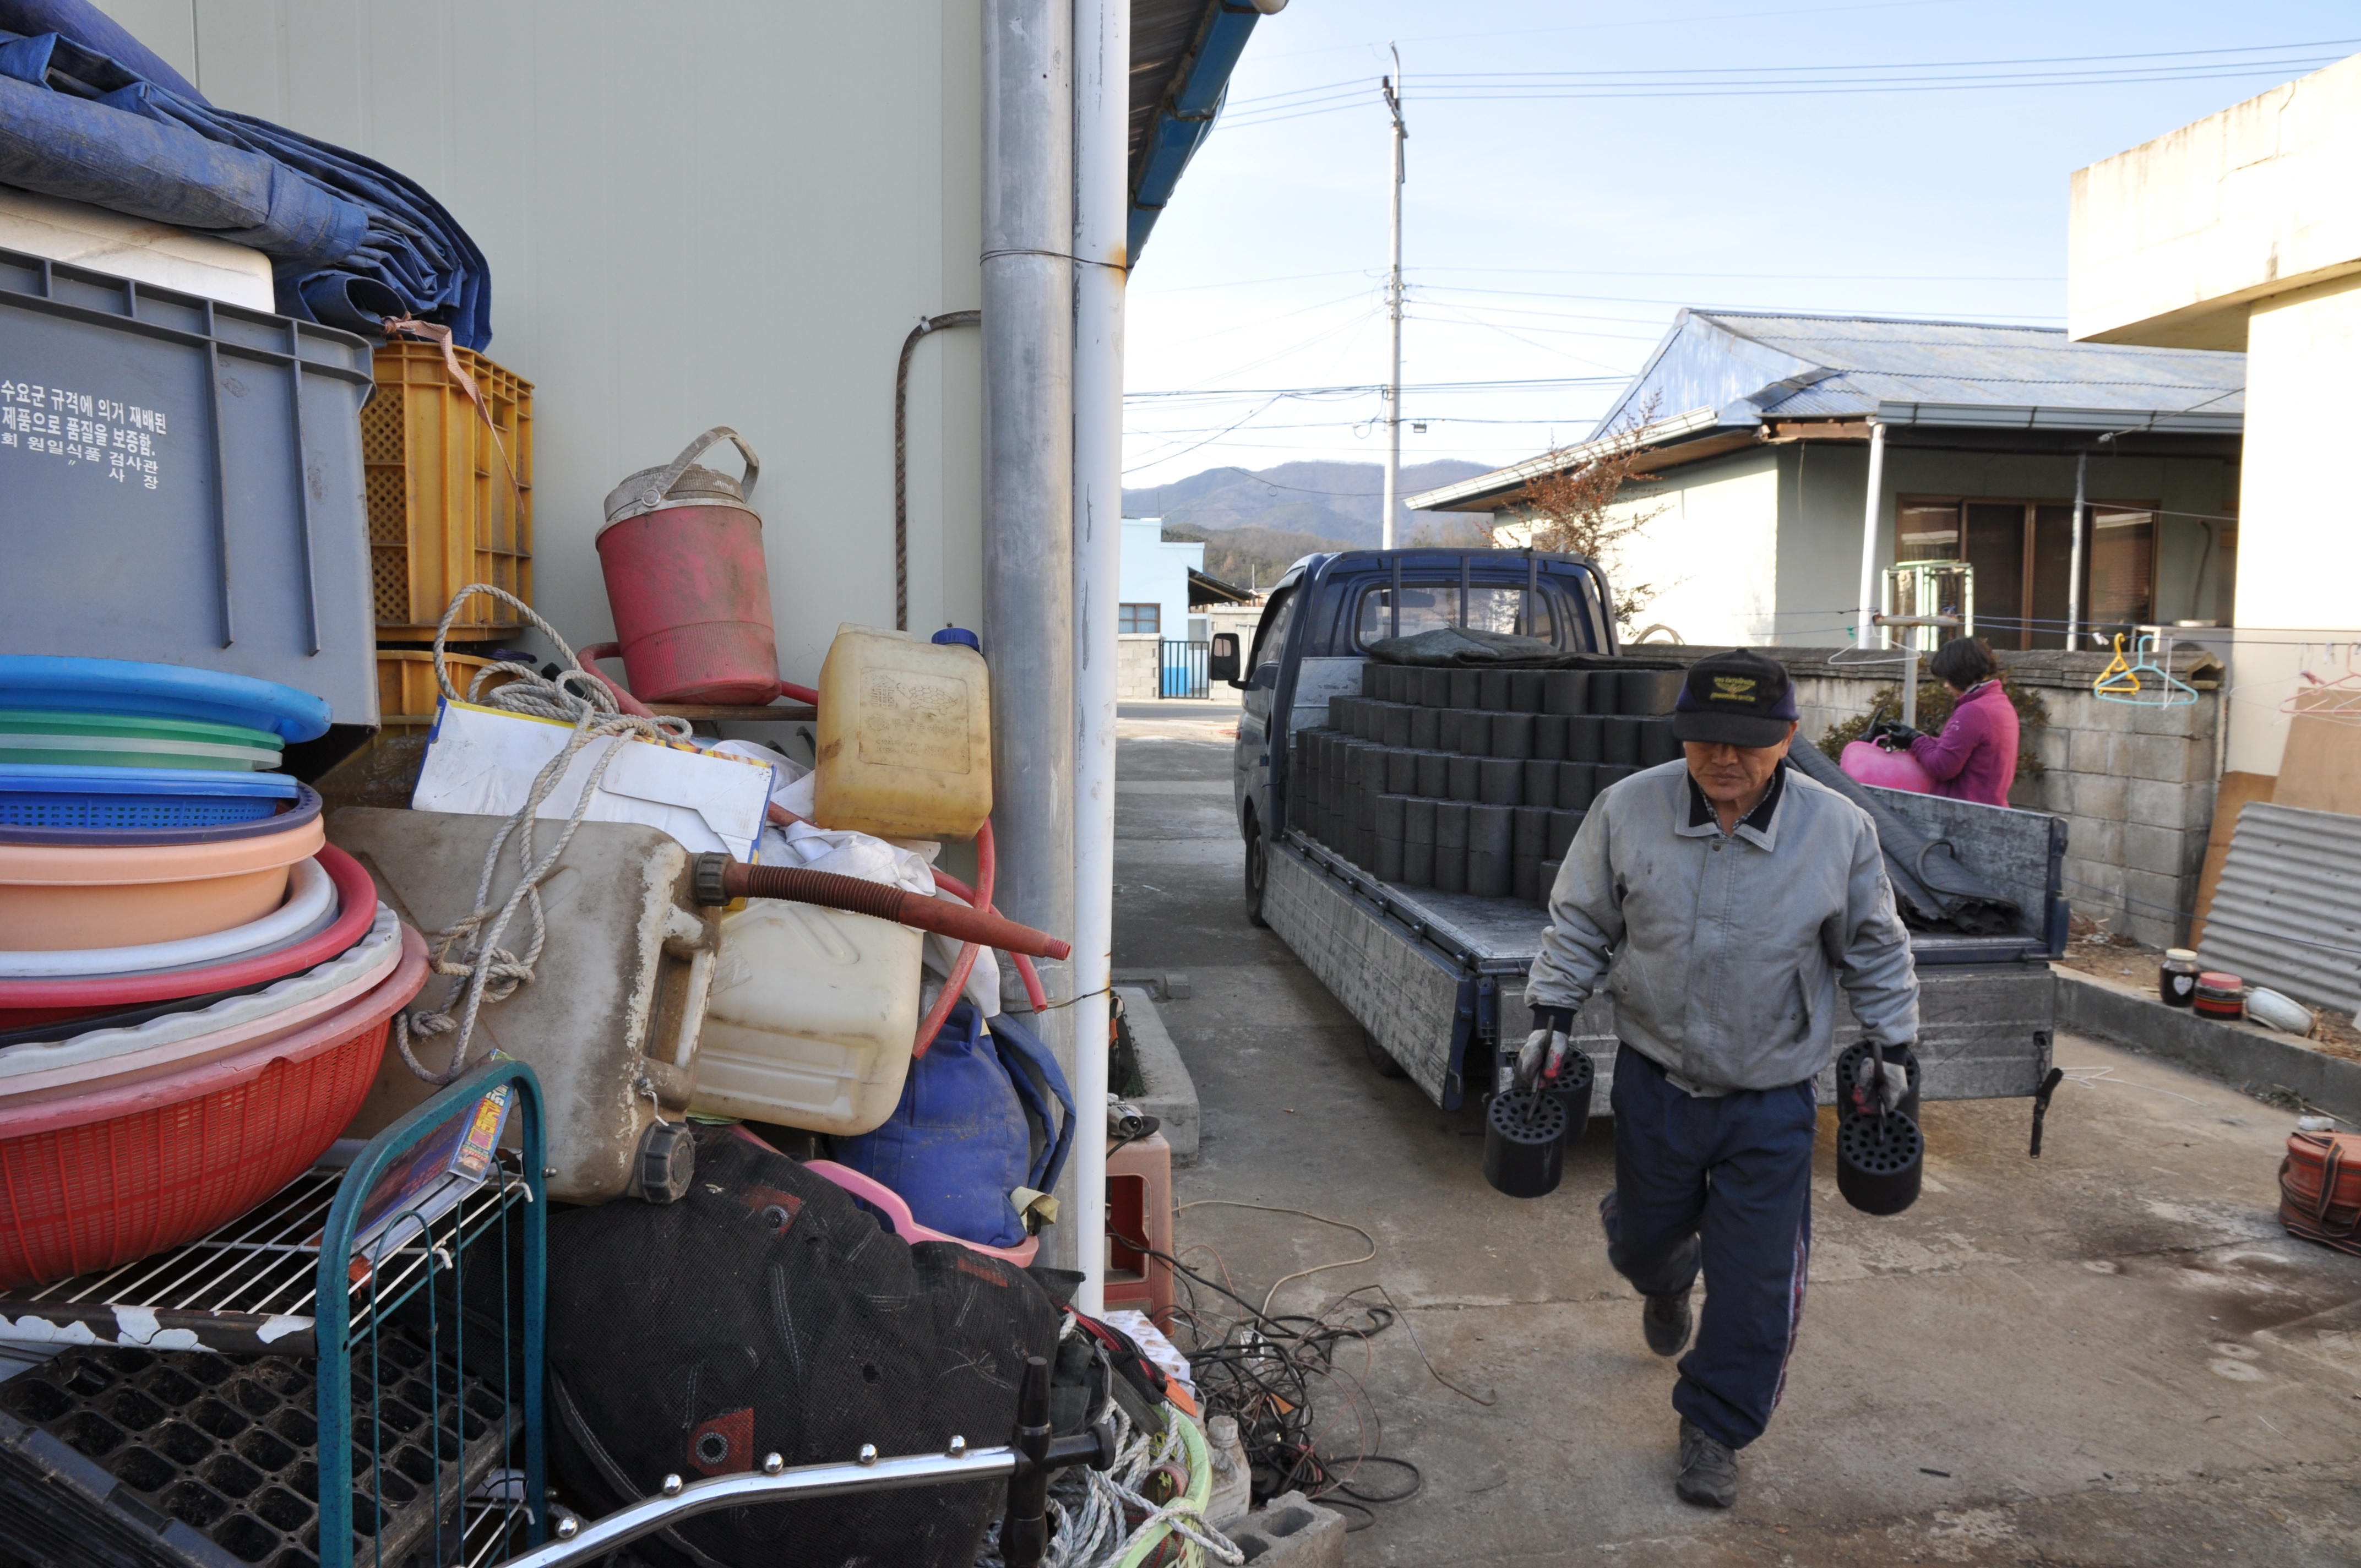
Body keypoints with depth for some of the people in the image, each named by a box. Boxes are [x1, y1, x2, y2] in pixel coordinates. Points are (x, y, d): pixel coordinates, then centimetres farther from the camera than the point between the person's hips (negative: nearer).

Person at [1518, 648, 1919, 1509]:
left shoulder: (1839, 830, -11)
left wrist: (1891, 1045, 4)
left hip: (1772, 1096, -1)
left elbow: (1875, 951, 5)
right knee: (1644, 1238, 19)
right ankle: (1666, 1281, 59)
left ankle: (1714, 1431, 25)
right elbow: (1580, 924, 2)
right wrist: (1551, 1016, -4)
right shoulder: (1627, 810, -11)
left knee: (1757, 1277, 3)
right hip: (1655, 1080, 1)